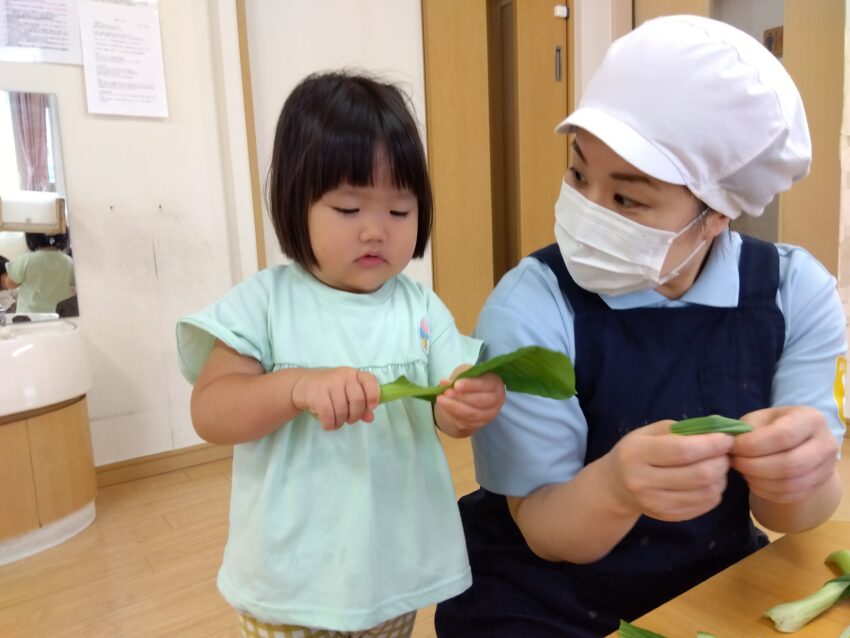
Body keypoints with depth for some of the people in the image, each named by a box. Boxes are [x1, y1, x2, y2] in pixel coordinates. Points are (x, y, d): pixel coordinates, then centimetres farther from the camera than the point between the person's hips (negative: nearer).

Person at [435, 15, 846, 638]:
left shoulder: (796, 291, -11)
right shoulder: (530, 308, -21)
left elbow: (787, 513, -7)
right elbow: (543, 531, -16)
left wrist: (796, 475, -29)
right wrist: (615, 487, -36)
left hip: (717, 579, 4)